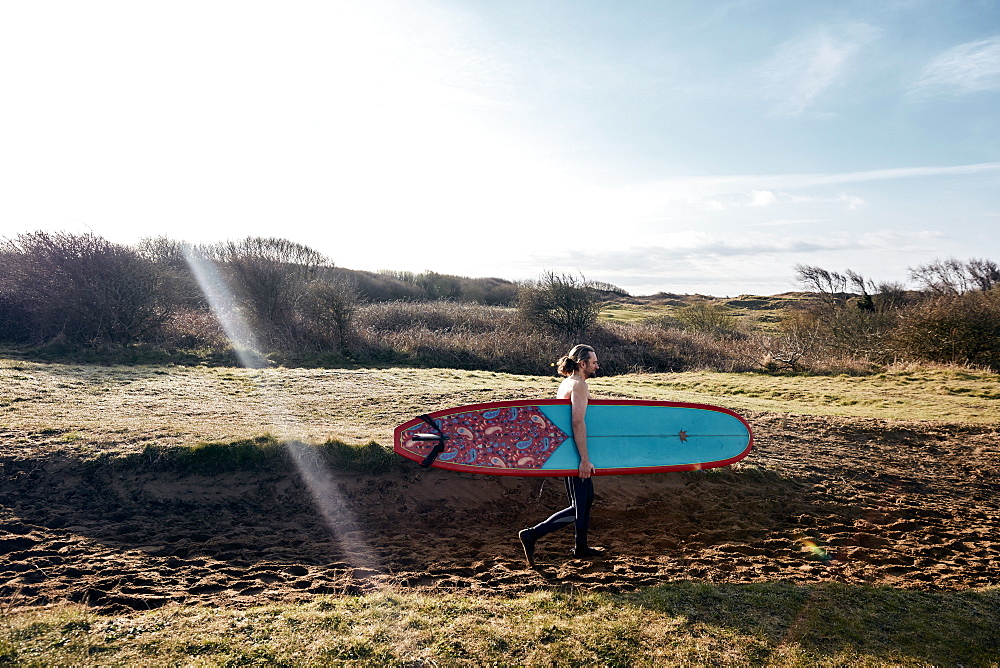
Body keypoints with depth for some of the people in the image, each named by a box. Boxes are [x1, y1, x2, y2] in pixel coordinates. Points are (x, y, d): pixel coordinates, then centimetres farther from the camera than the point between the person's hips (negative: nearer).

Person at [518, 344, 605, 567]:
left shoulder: (566, 383, 13)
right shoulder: (579, 385, -16)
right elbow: (578, 423, -25)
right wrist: (585, 459, -26)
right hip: (575, 453, -10)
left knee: (586, 498, 20)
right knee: (579, 508, -4)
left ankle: (581, 547, 33)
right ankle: (532, 534, -5)